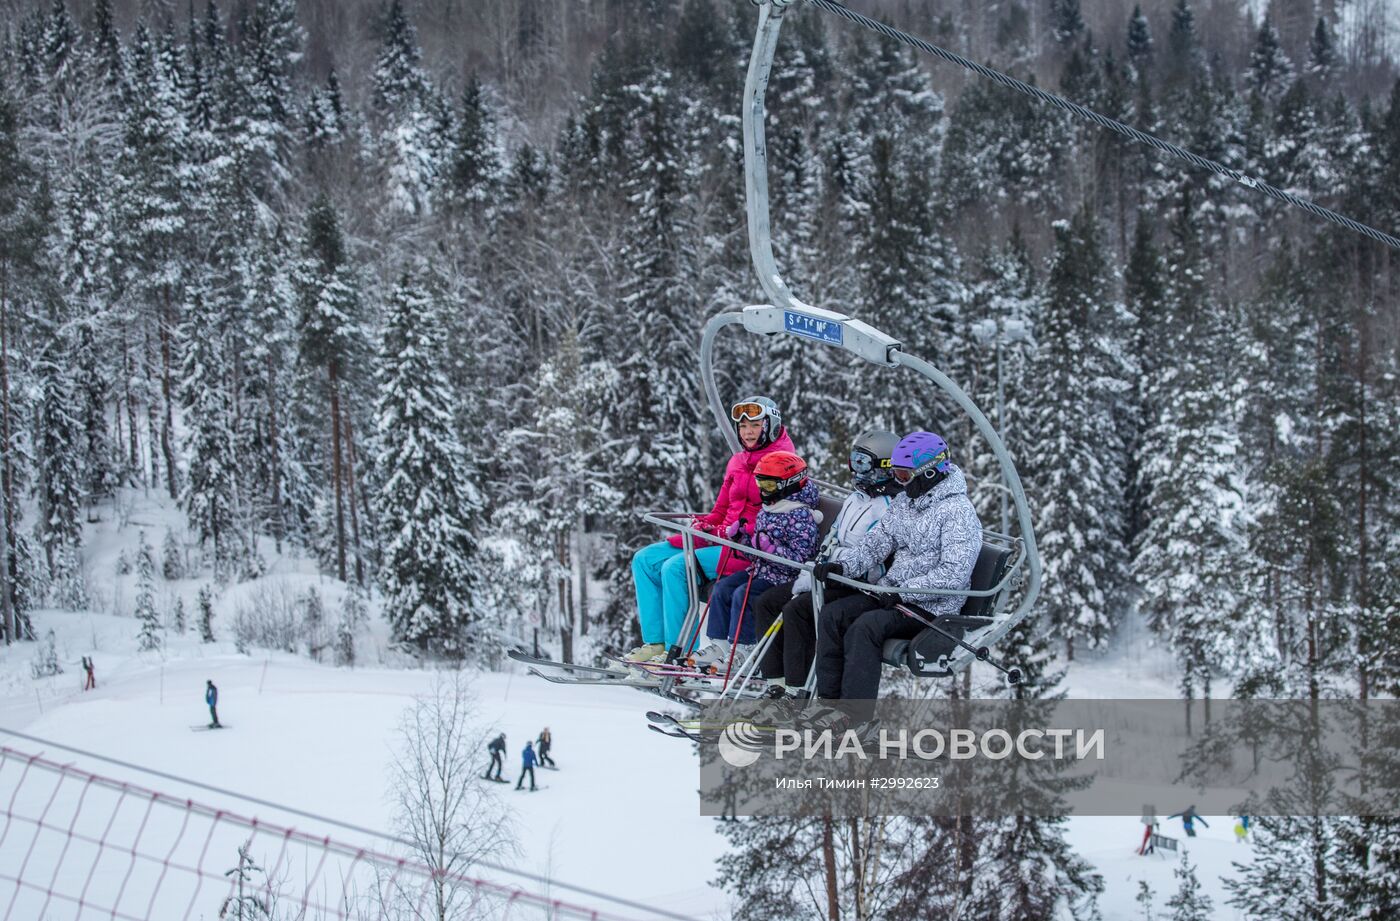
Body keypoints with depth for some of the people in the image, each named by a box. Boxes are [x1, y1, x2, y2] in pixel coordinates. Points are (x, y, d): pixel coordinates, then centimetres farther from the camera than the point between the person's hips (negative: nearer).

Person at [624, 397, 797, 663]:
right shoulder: (738, 462, 17)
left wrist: (719, 532, -19)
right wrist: (704, 524, -4)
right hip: (722, 541, 9)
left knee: (675, 567, -26)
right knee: (645, 559, -2)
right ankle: (655, 642, -7)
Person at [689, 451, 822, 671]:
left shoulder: (800, 516, -17)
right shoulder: (766, 511, 12)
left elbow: (801, 557, -23)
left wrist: (770, 547, -32)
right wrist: (741, 536, 4)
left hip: (783, 578, -10)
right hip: (759, 570, 10)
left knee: (743, 595, -25)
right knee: (722, 589, -1)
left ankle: (742, 651, -16)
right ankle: (720, 644, 1)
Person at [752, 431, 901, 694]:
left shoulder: (888, 508, -14)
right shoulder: (855, 499, 18)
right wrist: (808, 575, 6)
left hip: (857, 585, -10)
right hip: (829, 577, 10)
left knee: (797, 609, -29)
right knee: (766, 602, 2)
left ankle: (798, 689, -24)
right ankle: (775, 677, -1)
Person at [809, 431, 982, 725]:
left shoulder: (958, 511, -16)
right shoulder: (904, 503, 12)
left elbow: (954, 574, -23)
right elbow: (877, 541, 12)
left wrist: (904, 591, -25)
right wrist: (843, 565, -6)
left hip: (931, 606, -9)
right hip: (892, 593, 9)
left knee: (865, 626, -29)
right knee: (832, 615, -8)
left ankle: (855, 715, -26)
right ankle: (830, 700, -6)